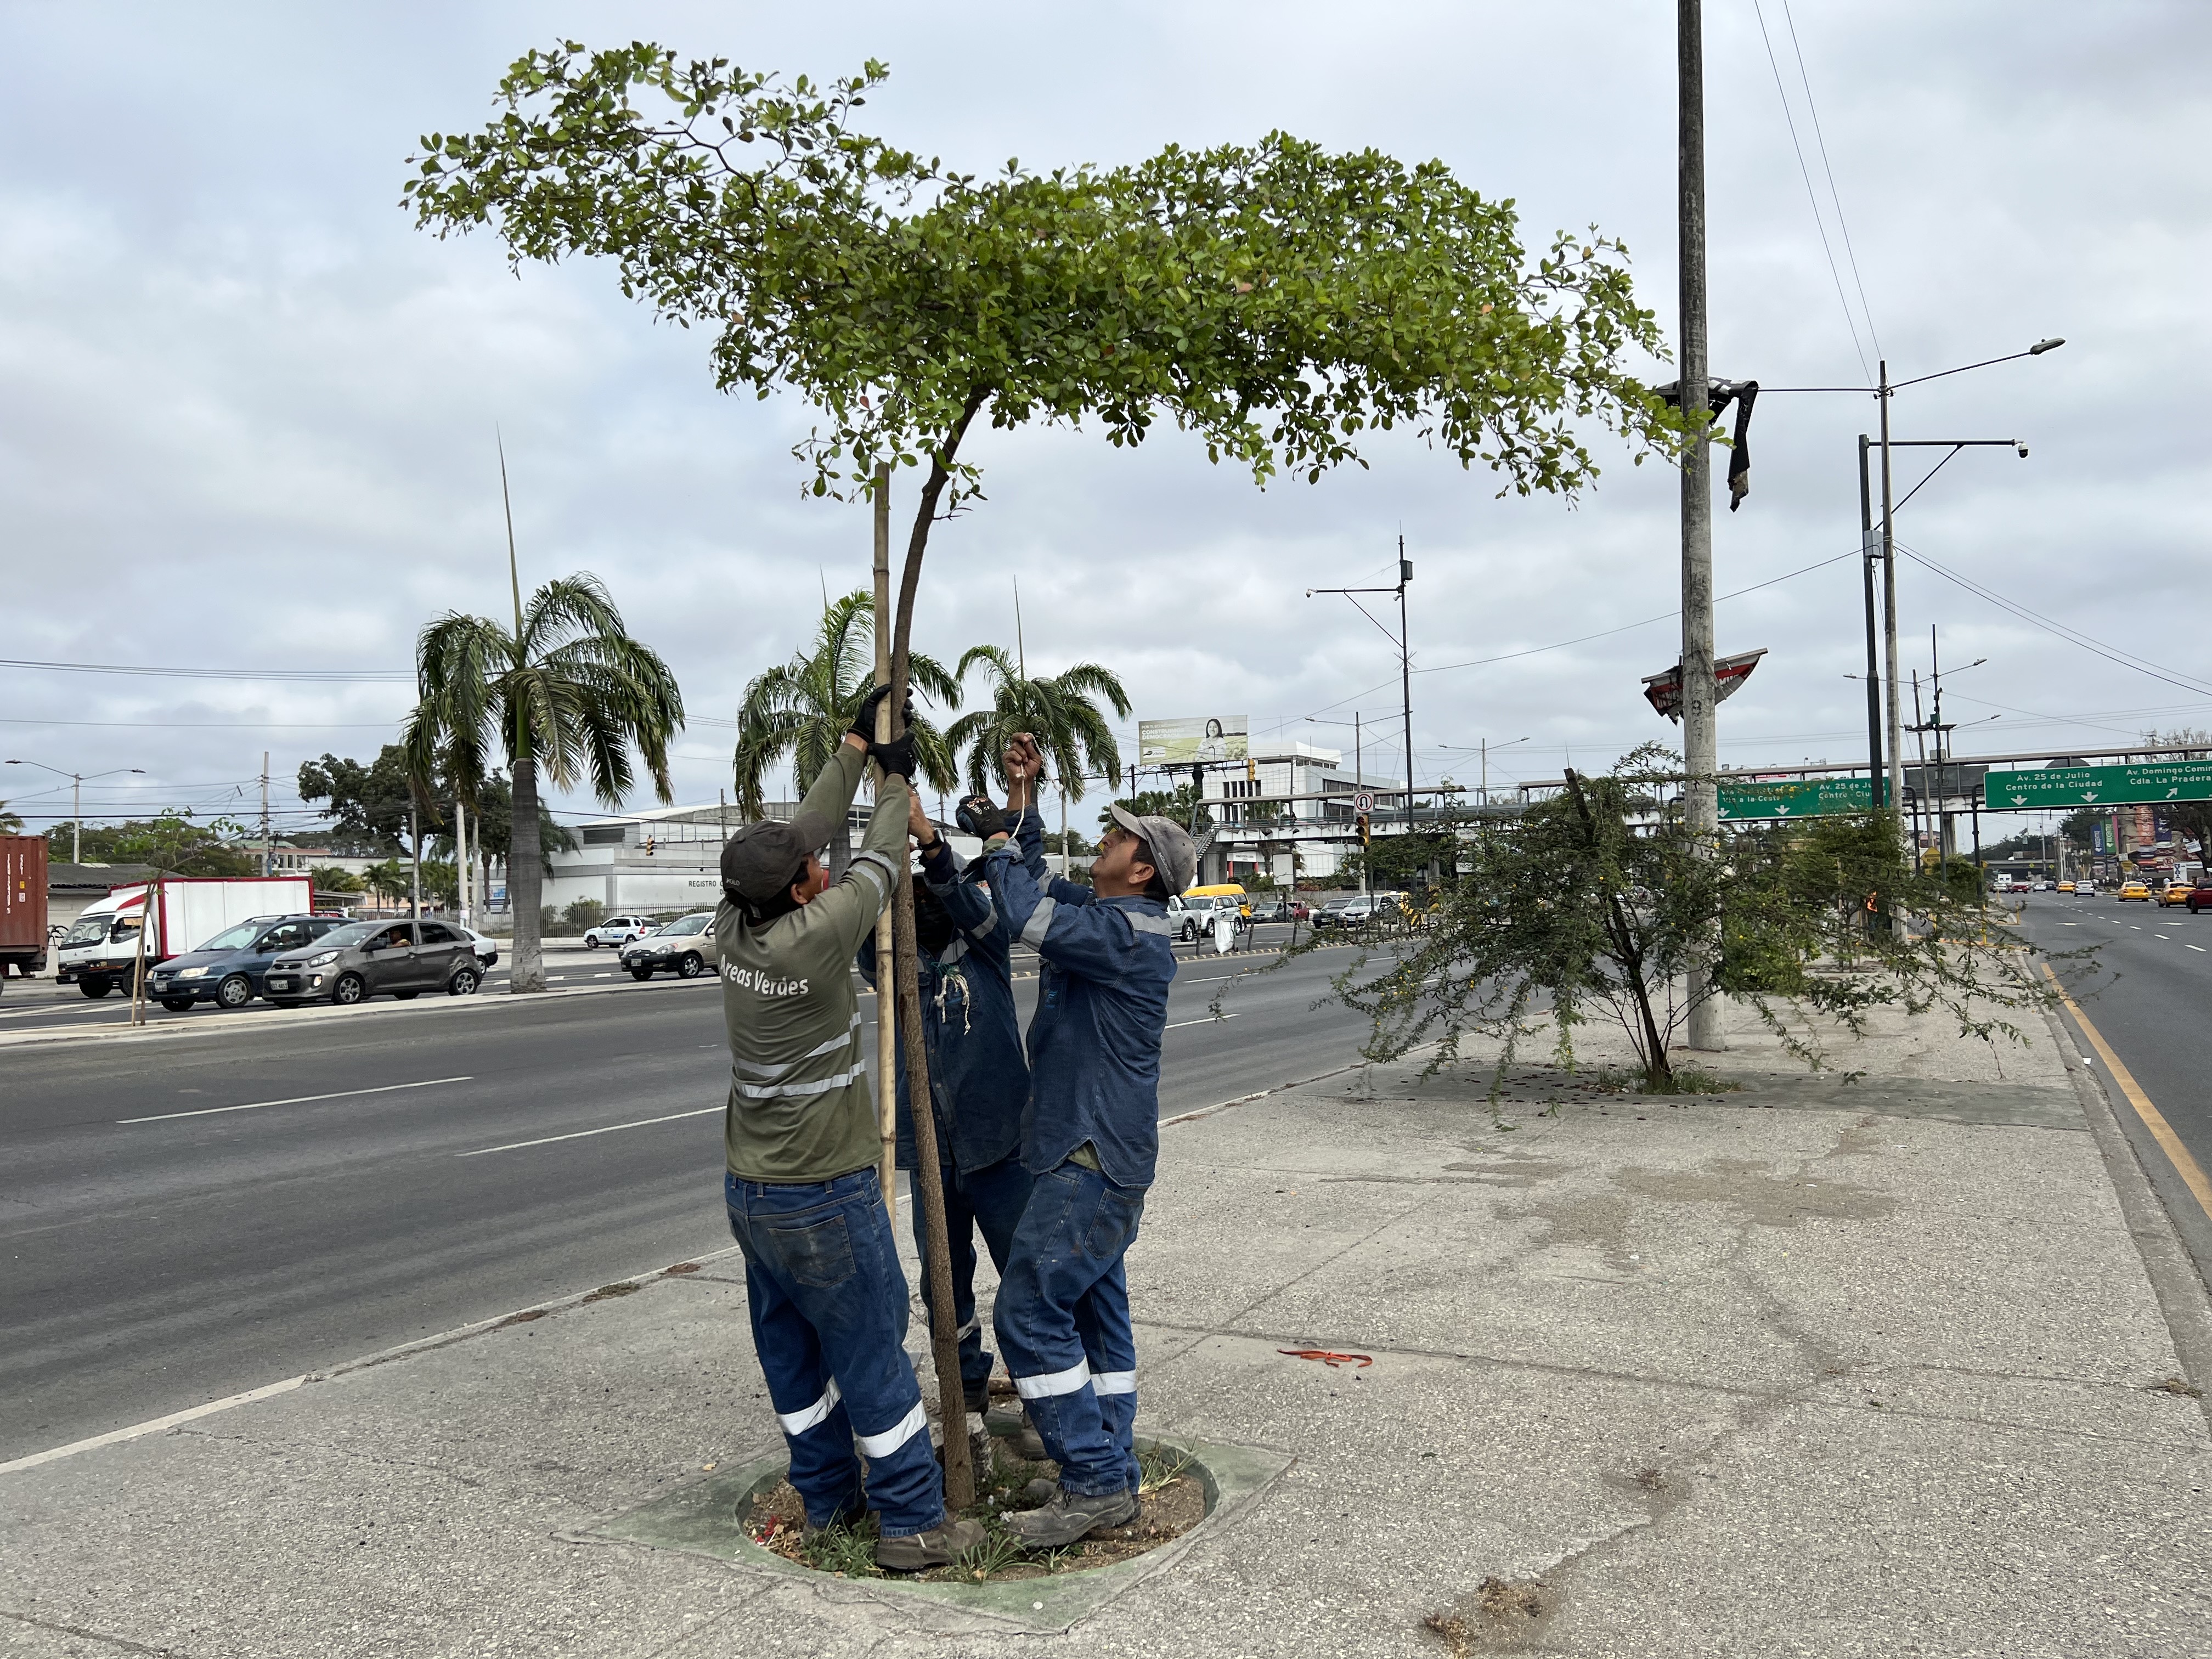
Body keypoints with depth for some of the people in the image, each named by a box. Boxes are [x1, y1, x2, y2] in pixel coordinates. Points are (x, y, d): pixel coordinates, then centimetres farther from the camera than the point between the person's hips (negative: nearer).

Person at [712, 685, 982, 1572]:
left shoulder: (734, 926, -4)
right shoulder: (811, 941, -24)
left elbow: (807, 828, 6)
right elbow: (877, 865, -9)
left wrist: (857, 746, 14)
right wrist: (896, 781, 8)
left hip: (751, 1190, 8)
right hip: (825, 1197, -8)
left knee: (791, 1353, 17)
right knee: (872, 1356, 2)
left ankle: (827, 1496, 31)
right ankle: (911, 1522, 11)